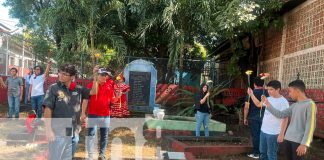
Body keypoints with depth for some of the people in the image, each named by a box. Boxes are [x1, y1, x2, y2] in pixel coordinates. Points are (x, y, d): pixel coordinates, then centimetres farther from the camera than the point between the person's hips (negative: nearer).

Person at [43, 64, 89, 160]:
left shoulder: (78, 89, 2)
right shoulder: (54, 88, -9)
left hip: (74, 133, 4)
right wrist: (48, 130, -16)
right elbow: (48, 109, -12)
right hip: (58, 133, -4)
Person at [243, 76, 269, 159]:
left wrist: (245, 118, 0)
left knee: (255, 135, 5)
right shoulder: (266, 93, 0)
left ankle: (256, 153, 12)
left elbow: (246, 107, -9)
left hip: (253, 117, -3)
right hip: (264, 117, 3)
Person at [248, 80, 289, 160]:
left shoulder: (283, 102, -15)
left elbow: (285, 119, -16)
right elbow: (258, 104, 23)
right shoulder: (269, 98, 6)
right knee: (262, 152, 19)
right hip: (263, 130, 7)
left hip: (273, 133, -7)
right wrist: (251, 94, 13)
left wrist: (281, 134, -18)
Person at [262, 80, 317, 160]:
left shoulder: (310, 104, -9)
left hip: (299, 141, -7)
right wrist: (268, 104, 11)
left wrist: (304, 144, -19)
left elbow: (310, 126, -14)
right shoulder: (294, 106, 12)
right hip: (288, 139, 7)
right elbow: (280, 114, 16)